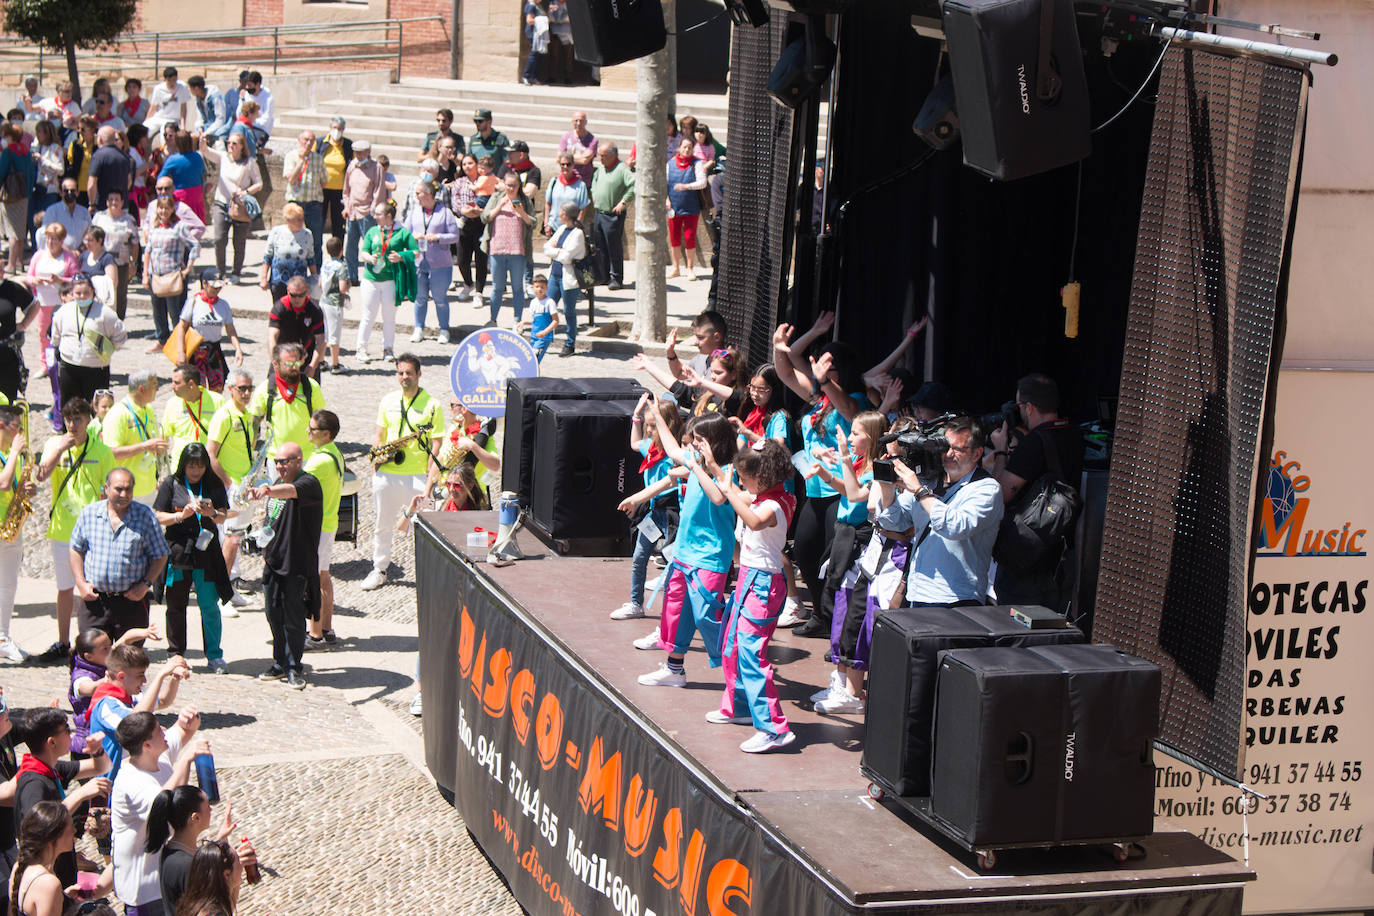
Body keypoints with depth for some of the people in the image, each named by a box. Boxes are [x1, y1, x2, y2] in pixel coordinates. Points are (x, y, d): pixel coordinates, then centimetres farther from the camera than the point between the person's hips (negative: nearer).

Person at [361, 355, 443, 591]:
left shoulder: (432, 405, -2)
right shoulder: (388, 401, 10)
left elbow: (436, 443, -4)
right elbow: (379, 435, 17)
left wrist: (430, 477, -12)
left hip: (417, 476, -4)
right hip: (387, 473, 4)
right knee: (383, 525, 12)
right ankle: (379, 570, 25)